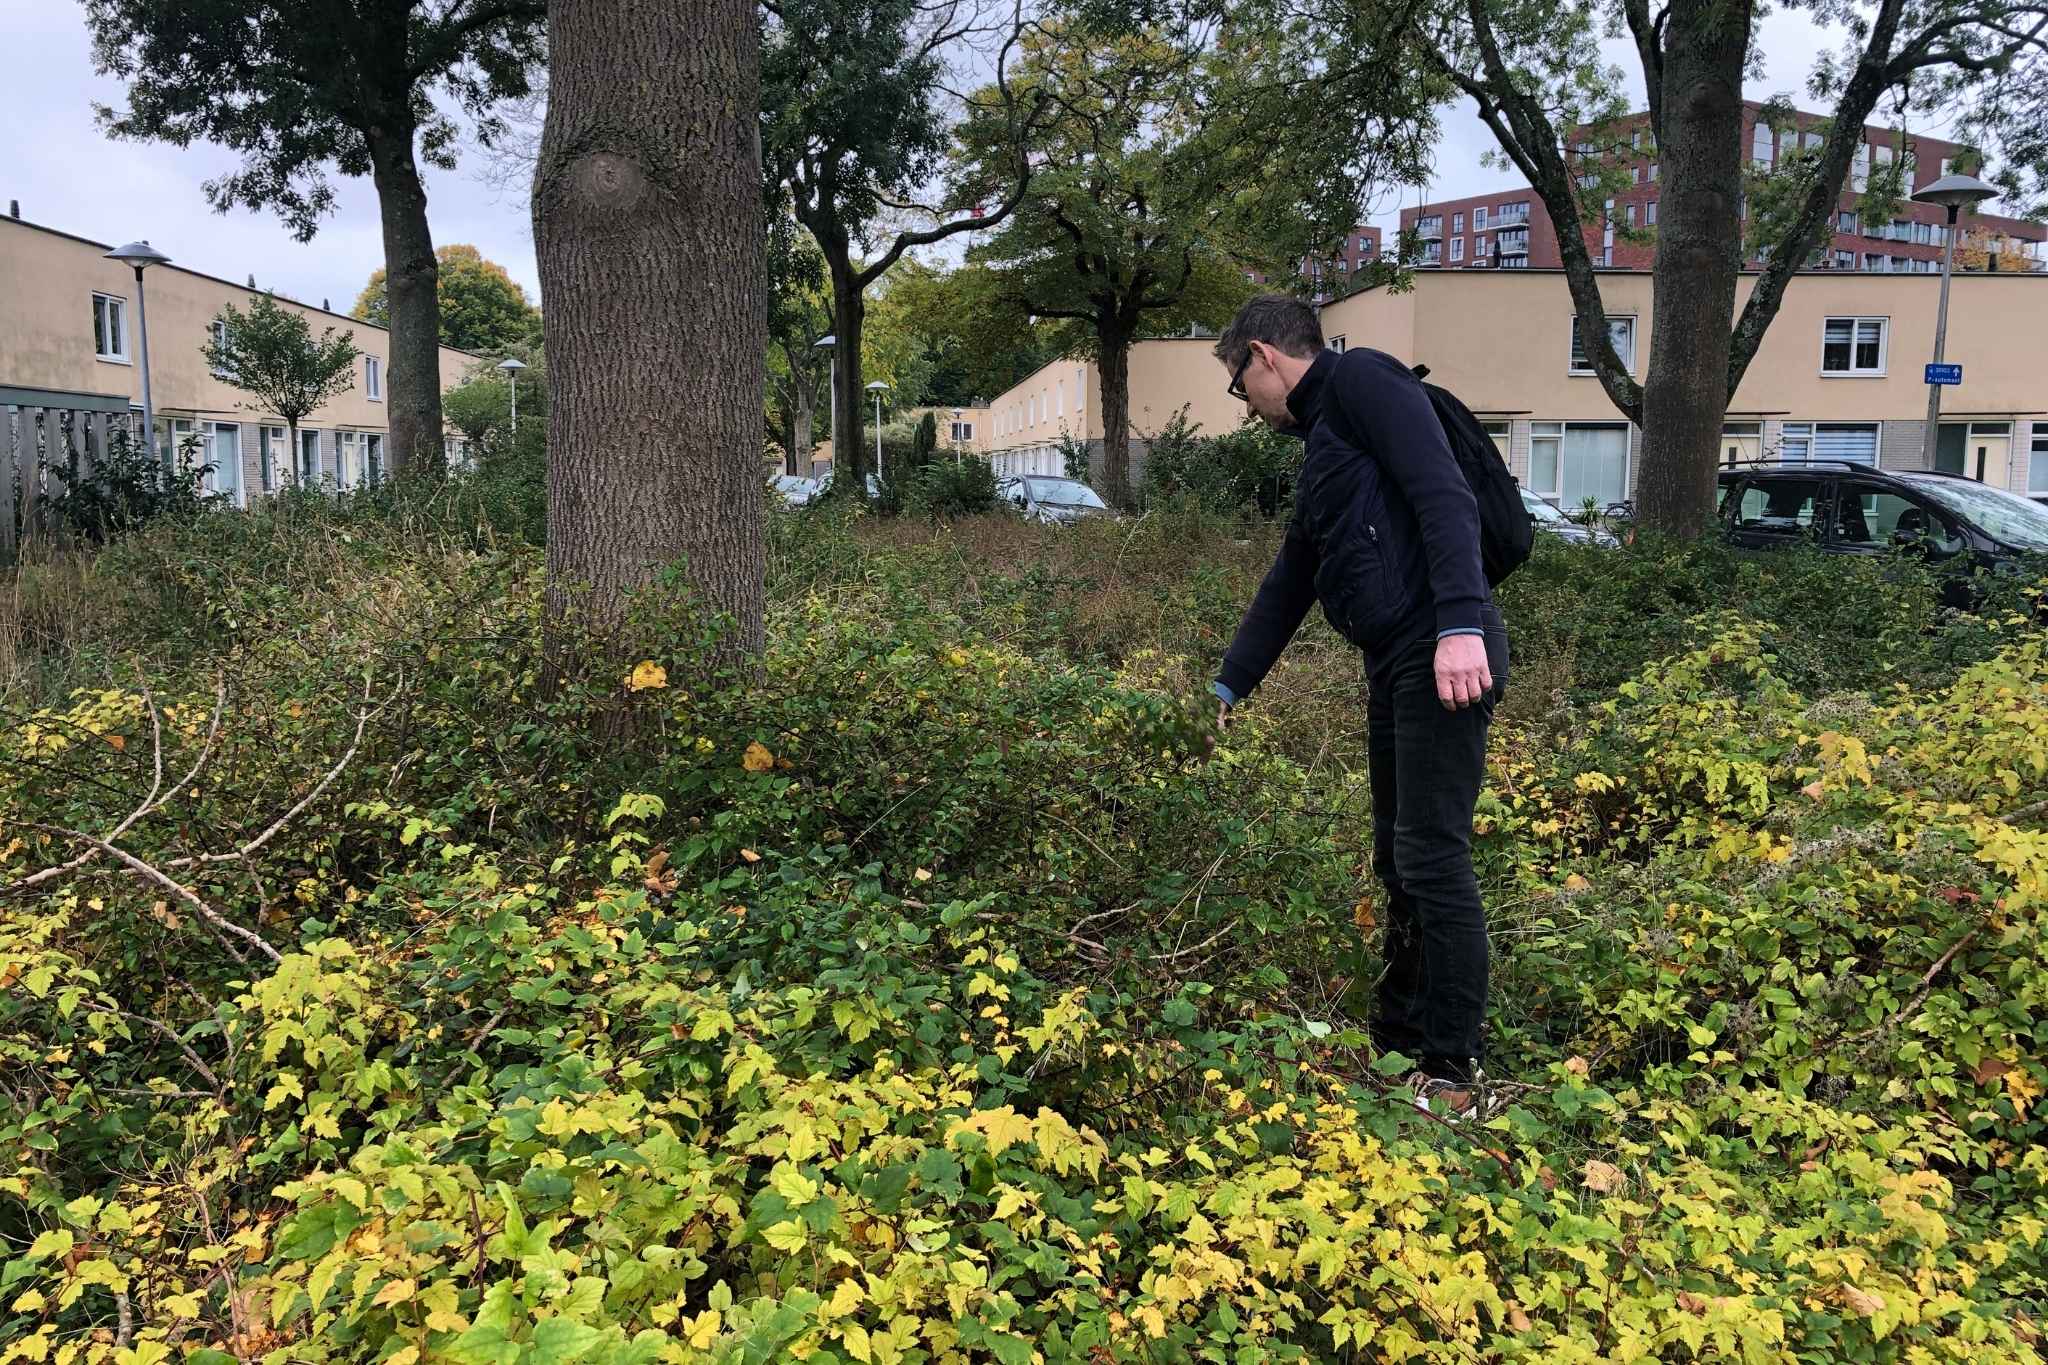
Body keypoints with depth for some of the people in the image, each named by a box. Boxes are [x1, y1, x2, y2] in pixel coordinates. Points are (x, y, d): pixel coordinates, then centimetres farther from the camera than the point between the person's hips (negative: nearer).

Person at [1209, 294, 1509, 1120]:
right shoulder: (1322, 441, 25)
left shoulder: (1360, 380, -2)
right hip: (1394, 668, 10)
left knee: (1432, 859, -7)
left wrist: (1460, 625, -27)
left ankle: (1454, 1074, 3)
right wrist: (1228, 687, 34)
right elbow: (1289, 585, 31)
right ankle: (1398, 1043, 25)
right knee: (1400, 861, 14)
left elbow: (1445, 496, -17)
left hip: (1444, 660, -10)